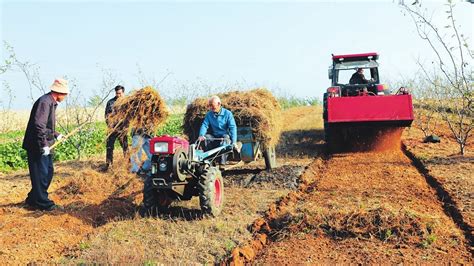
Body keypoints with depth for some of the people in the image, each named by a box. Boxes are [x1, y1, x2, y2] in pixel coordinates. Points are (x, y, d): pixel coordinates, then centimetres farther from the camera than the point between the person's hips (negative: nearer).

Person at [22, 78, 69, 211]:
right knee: (41, 174, -1)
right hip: (38, 146, -10)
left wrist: (56, 135, 25)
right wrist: (43, 145, -26)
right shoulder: (45, 102, -19)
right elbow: (38, 125, -27)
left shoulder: (51, 102, 13)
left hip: (45, 146, 10)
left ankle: (33, 199, 27)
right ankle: (43, 203, 9)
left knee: (48, 172, 16)